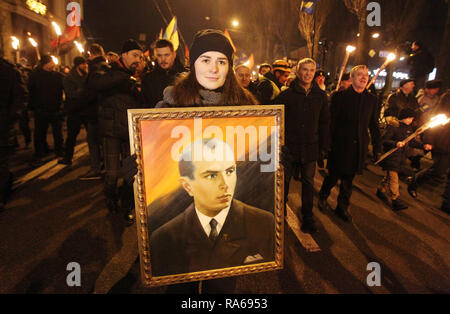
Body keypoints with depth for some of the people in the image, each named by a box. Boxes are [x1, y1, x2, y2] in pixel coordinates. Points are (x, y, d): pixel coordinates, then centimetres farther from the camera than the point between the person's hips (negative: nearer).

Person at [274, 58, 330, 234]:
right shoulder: (286, 95, -2)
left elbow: (324, 123, 9)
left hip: (311, 148, 2)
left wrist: (323, 147, 5)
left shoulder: (320, 96, 5)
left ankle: (308, 218, 26)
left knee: (308, 183, 12)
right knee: (283, 181, 8)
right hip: (289, 147, -2)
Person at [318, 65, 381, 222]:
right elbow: (331, 121, -5)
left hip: (359, 147, 3)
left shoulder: (371, 99, 8)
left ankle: (342, 207, 29)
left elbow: (374, 125, 11)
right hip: (339, 145, -3)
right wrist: (328, 143, -10)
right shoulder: (339, 96, -3)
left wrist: (377, 147, 9)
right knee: (333, 176, 7)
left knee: (348, 179, 13)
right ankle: (323, 197, 35)